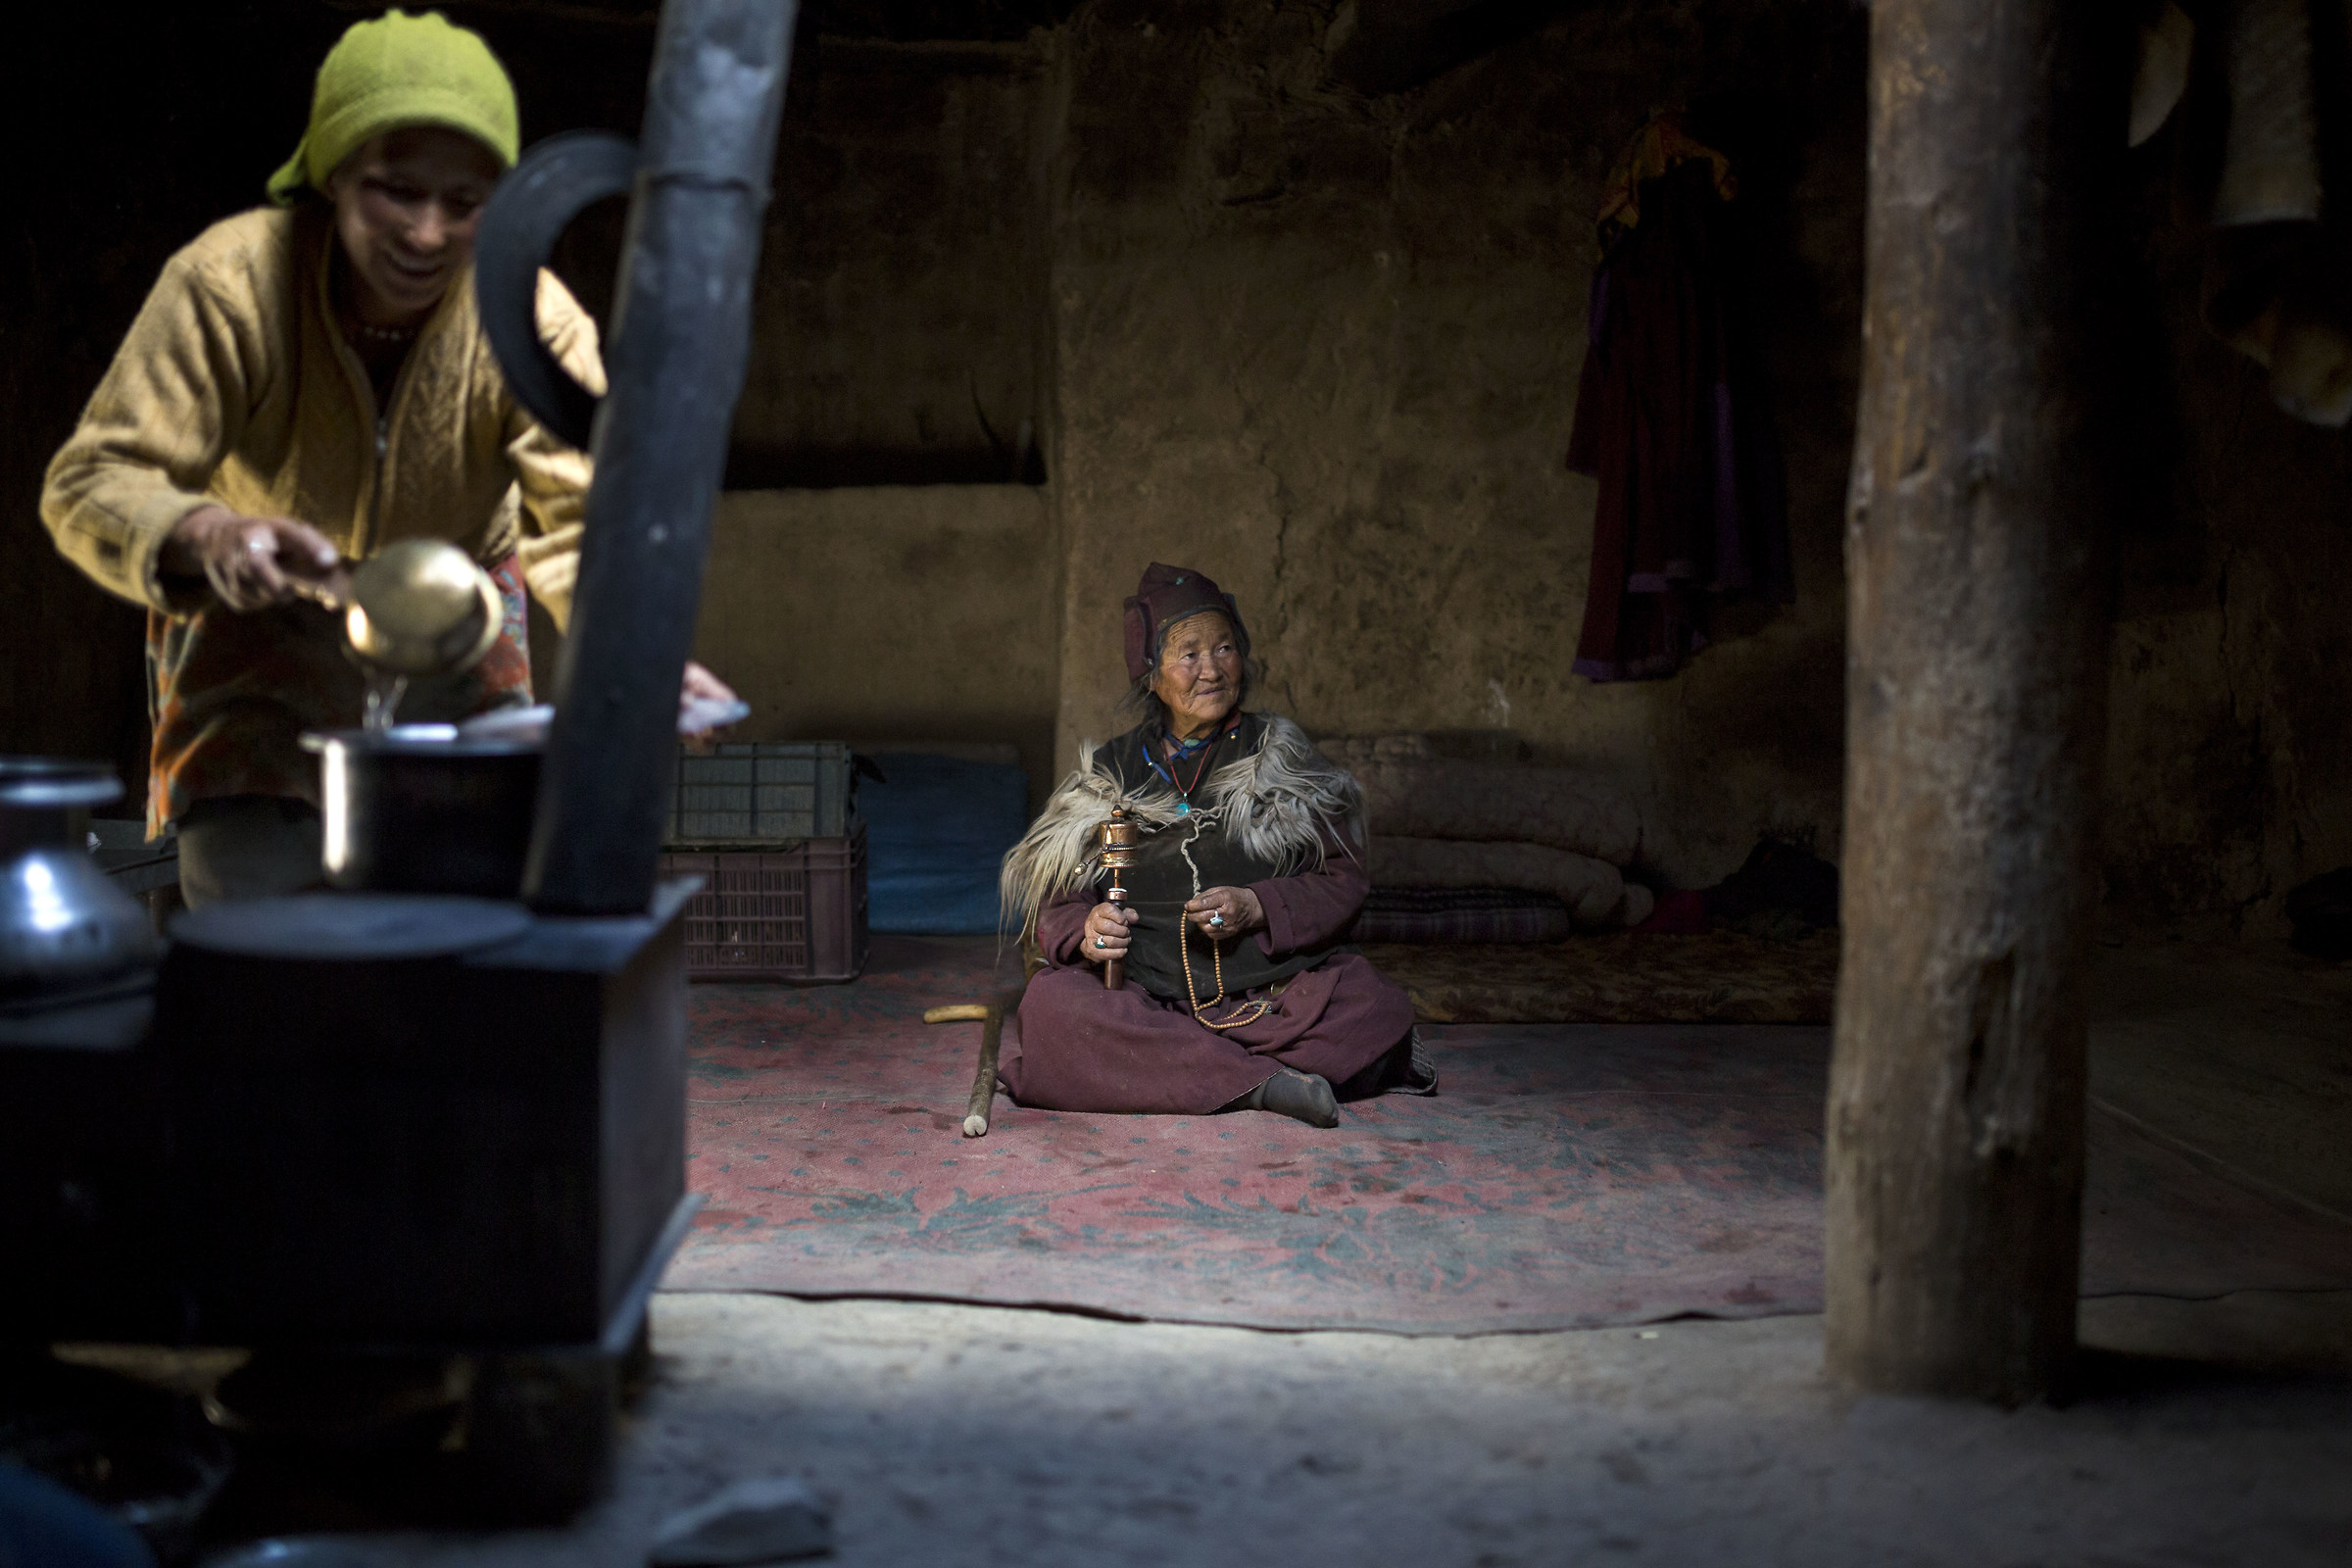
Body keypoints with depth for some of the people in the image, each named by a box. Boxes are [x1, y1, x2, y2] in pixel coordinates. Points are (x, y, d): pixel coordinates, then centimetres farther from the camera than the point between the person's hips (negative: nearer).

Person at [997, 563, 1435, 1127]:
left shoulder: (1278, 756, 11)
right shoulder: (1111, 772, 14)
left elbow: (1343, 880, 5)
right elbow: (1054, 899, 11)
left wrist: (1255, 908, -13)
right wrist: (1086, 931, -13)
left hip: (1274, 991, -1)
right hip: (1143, 996, 1)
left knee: (1378, 1005, -28)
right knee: (1049, 1000, -31)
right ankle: (1259, 1082, -32)